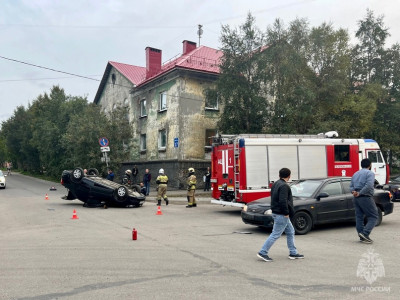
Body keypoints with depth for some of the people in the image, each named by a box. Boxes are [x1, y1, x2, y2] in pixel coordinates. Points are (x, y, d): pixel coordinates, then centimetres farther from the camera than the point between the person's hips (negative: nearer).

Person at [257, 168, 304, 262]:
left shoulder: (276, 184, 12)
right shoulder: (284, 186, -18)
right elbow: (283, 201, -27)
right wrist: (286, 213, -17)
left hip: (276, 212, 10)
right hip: (281, 215, -10)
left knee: (290, 232, 17)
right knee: (275, 234, -4)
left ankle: (293, 253, 24)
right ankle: (263, 252, 0)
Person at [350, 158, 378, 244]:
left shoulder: (355, 174, 19)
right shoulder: (370, 173, -4)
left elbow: (351, 186, 12)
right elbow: (369, 185, -20)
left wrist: (354, 192, -5)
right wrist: (360, 193, -16)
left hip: (356, 198, 7)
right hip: (365, 198, -7)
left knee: (359, 217, 9)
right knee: (373, 217, 0)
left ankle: (362, 237, 11)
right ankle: (365, 233, -15)